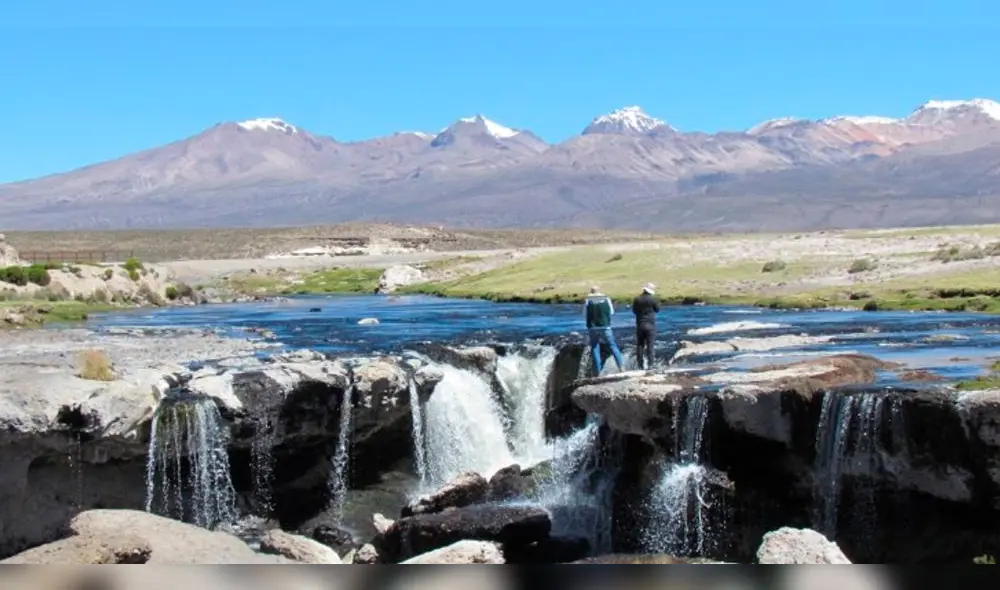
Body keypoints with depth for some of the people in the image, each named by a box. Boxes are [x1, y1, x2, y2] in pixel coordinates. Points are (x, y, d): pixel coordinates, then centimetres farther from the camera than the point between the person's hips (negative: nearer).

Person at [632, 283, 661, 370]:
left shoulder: (637, 299, -3)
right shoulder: (653, 299, -10)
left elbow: (634, 311, 7)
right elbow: (657, 310, 4)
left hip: (640, 325, 2)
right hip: (650, 325, -2)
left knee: (640, 345, 9)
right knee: (650, 345, 1)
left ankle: (640, 365, 9)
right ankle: (649, 364, -5)